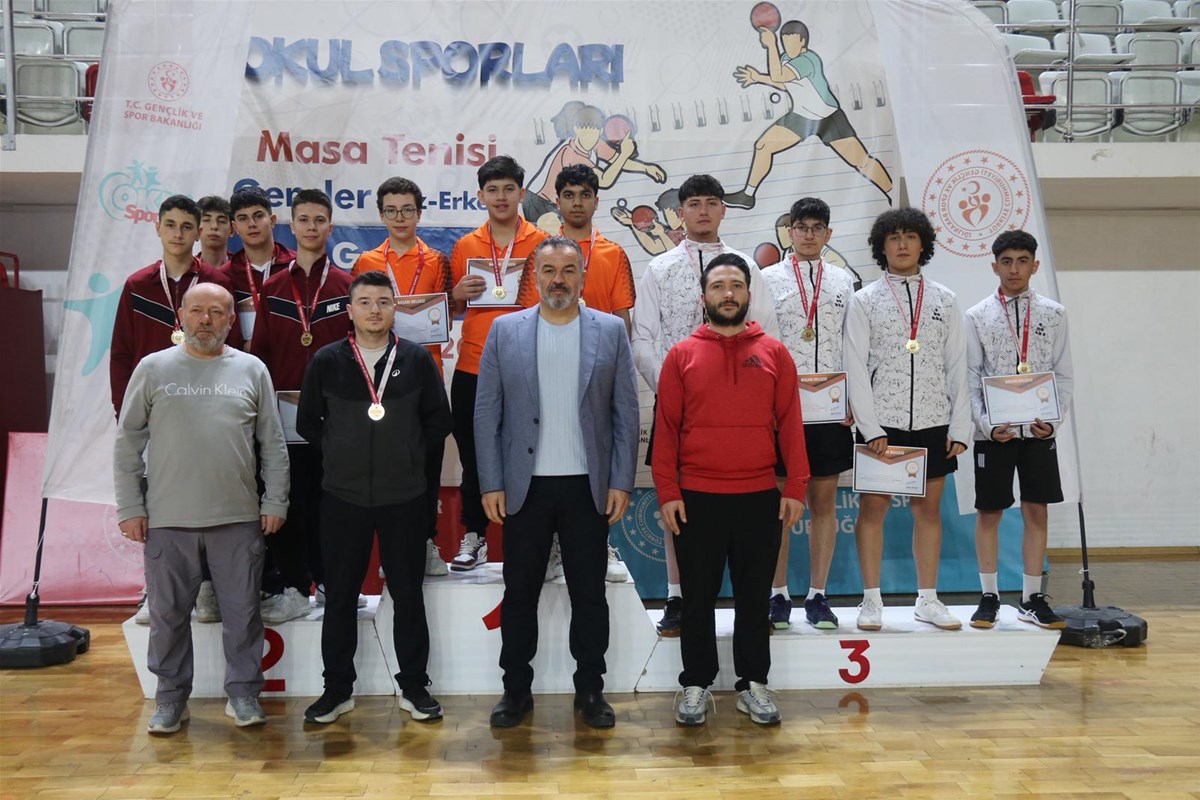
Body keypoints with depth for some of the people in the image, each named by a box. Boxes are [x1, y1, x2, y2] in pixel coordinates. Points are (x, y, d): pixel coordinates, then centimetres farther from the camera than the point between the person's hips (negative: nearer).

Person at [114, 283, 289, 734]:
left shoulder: (251, 370, 6)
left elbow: (272, 443, 7)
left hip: (239, 517, 0)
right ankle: (171, 698, 24)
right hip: (167, 519, 0)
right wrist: (129, 506, 1)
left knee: (243, 612, 6)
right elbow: (128, 441, 5)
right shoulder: (153, 369, 4)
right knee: (168, 613, 9)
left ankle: (243, 694, 20)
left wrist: (275, 501, 3)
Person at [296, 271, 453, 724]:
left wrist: (409, 455, 2)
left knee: (408, 594, 7)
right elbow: (307, 422, 8)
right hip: (342, 497, 1)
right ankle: (338, 688, 21)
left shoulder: (416, 359, 0)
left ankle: (414, 686, 20)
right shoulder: (327, 361, 1)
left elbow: (439, 421, 7)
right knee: (339, 596, 8)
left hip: (405, 498, 0)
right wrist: (338, 453, 3)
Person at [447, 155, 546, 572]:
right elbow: (453, 310, 16)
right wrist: (458, 294, -5)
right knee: (473, 457, 8)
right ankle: (474, 537, 22)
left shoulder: (543, 243, 3)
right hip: (473, 369, 2)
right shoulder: (464, 247, 10)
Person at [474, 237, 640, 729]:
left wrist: (621, 482, -4)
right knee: (519, 592, 9)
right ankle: (516, 689, 23)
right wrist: (491, 484, -4)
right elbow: (486, 413, 1)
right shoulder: (505, 331, 3)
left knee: (589, 593, 9)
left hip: (588, 486, 0)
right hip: (524, 486, 0)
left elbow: (626, 412, 2)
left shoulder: (610, 331, 2)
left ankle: (590, 689, 23)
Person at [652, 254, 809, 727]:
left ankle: (752, 684, 24)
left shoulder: (775, 354, 5)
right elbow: (666, 427, 0)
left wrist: (795, 487, -2)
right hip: (696, 498, -1)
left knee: (754, 596, 11)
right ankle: (696, 684, 22)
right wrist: (667, 492, -5)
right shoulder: (682, 356, 2)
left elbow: (790, 423, 3)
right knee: (698, 597, 9)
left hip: (760, 497, 1)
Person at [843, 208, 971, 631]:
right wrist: (871, 428, -11)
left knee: (929, 507, 8)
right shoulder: (864, 300, 2)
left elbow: (957, 368, 8)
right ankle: (871, 601, 11)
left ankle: (927, 599, 19)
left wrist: (959, 427, 0)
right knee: (873, 506, 1)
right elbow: (855, 369, -4)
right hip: (881, 423, -2)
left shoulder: (944, 300, 9)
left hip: (933, 422, 3)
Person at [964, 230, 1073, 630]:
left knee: (1036, 511, 5)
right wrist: (987, 424, -13)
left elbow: (1064, 375, 6)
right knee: (988, 512, 4)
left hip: (1039, 430, 1)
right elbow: (970, 380, -1)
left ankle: (1032, 598, 16)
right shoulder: (976, 317, 1)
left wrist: (1053, 419, -8)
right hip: (993, 432, -1)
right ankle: (989, 597, 16)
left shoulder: (1054, 314, 5)